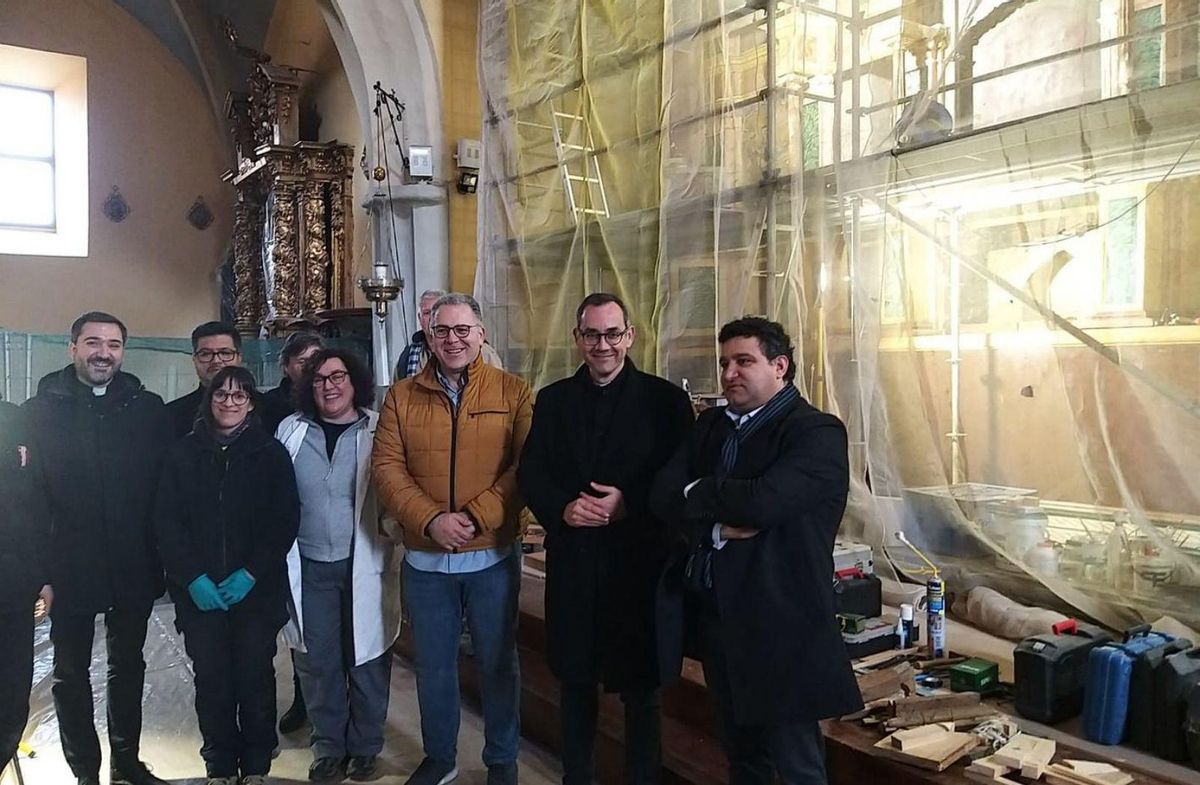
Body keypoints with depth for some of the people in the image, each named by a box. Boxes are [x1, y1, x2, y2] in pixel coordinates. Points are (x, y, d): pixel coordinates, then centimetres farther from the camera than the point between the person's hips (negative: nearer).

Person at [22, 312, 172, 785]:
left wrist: (161, 559, -6)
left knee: (128, 667, 16)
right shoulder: (40, 411, -3)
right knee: (72, 672, 12)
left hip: (133, 567, 1)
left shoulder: (148, 409, -1)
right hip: (68, 569, -1)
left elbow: (167, 489, -2)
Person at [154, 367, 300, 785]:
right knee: (211, 680, 2)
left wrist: (251, 573, -10)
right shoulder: (183, 453, 6)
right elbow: (167, 522, 2)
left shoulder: (271, 452, 2)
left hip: (257, 590, -1)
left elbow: (285, 519, -2)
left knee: (255, 678, 2)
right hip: (199, 592, 1)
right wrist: (193, 577, -8)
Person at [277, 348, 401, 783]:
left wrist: (395, 551, -11)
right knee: (318, 661, 12)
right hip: (310, 567, 2)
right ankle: (328, 746, 28)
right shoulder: (291, 430, 3)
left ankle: (365, 746, 26)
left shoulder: (378, 431, -5)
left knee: (366, 658, 8)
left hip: (365, 565, -2)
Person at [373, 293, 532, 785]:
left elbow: (526, 466, -9)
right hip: (424, 559, 2)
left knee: (498, 662, 12)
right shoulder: (402, 396, 3)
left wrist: (475, 518, -18)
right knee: (432, 665, 16)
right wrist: (430, 520, -17)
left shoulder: (513, 392, -2)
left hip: (493, 555, -1)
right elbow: (386, 467, -4)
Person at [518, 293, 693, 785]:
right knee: (575, 677, 15)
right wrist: (563, 508, -14)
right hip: (572, 560, 3)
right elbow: (530, 473, 3)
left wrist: (627, 504, -18)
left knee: (640, 683, 8)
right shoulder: (552, 400, 9)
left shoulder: (664, 399, -1)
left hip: (640, 559, -3)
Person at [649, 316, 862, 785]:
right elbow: (663, 495, 0)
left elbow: (762, 501, -27)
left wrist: (697, 491, -9)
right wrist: (716, 527, -18)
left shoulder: (817, 433, -11)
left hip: (776, 621, -7)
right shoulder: (711, 425, 11)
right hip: (712, 610, 7)